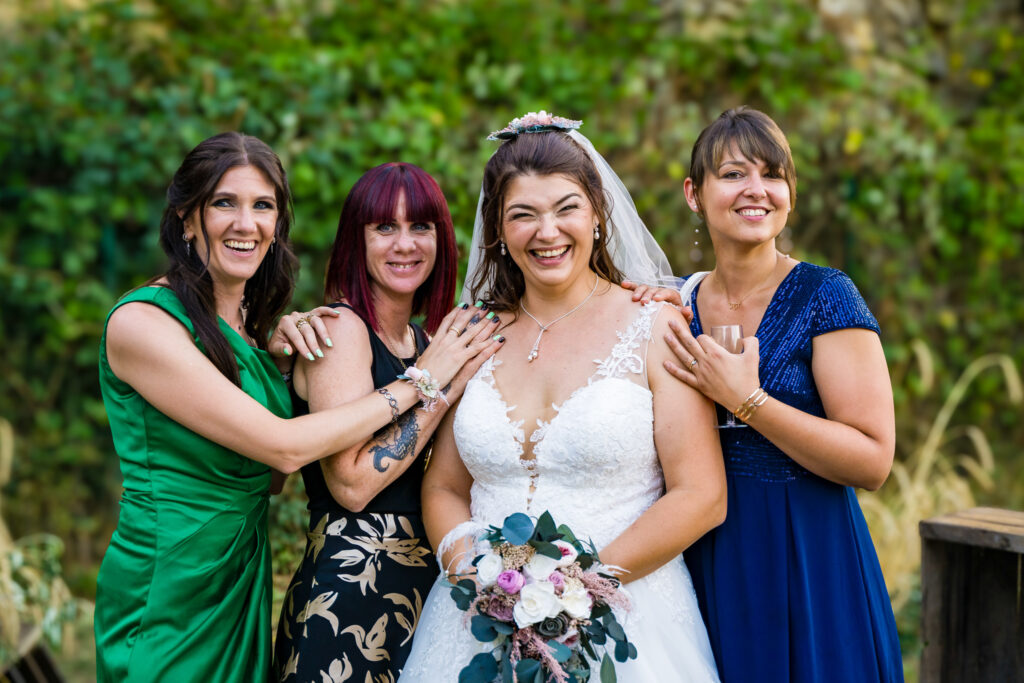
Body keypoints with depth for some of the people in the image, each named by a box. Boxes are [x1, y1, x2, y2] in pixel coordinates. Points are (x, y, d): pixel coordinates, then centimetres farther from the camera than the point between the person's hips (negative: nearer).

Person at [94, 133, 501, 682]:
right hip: (168, 592, -7)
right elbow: (283, 447, -22)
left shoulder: (254, 319, 8)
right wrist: (416, 383, -16)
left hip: (247, 572, 7)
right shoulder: (141, 322, -16)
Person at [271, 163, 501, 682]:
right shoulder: (340, 327, -11)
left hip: (423, 589, 8)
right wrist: (445, 386, -15)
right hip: (348, 593, -7)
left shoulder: (423, 342, 12)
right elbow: (352, 484, -19)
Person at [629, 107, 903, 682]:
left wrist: (745, 400, -21)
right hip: (706, 567, 4)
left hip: (806, 564, -4)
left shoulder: (824, 298, -9)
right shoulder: (678, 302, 5)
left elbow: (874, 462, -16)